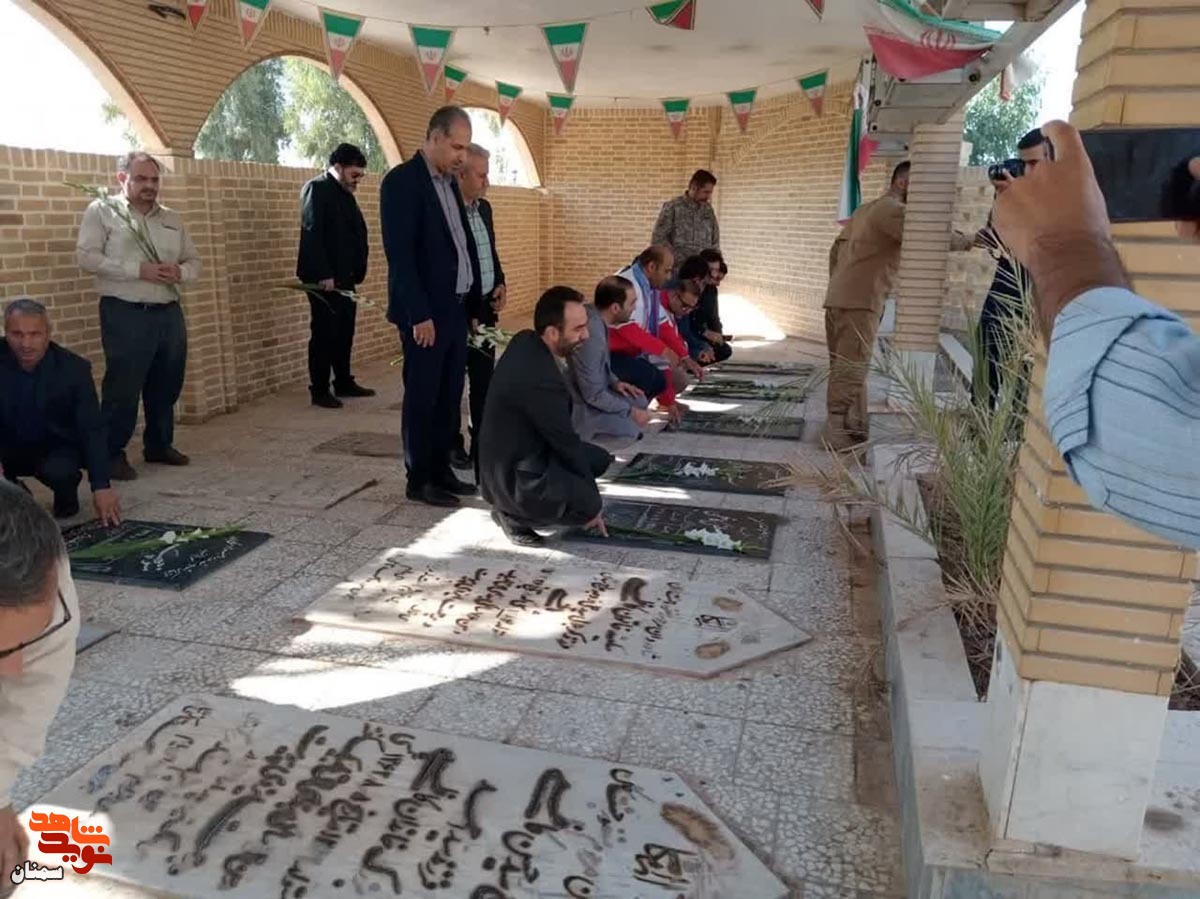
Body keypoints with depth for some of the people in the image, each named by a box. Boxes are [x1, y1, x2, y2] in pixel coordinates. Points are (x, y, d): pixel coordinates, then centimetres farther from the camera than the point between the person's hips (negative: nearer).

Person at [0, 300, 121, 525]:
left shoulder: (74, 368, -19)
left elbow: (93, 430, -20)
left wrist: (101, 486, -28)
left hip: (57, 447, -2)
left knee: (59, 471, -34)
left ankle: (67, 496, 3)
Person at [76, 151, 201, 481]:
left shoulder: (172, 218, 16)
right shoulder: (102, 211, 0)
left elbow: (194, 261, 16)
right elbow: (87, 256, -10)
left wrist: (179, 272, -8)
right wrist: (138, 270, -19)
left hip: (169, 313, 5)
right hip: (125, 315, -5)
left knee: (166, 386, 13)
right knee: (122, 388, -3)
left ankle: (159, 444, 28)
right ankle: (112, 454, 9)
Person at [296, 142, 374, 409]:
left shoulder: (346, 194, 17)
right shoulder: (317, 188, -9)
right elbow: (312, 234, -17)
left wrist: (358, 270, 6)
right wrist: (324, 275, -21)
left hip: (344, 276, 8)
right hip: (324, 278, -8)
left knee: (344, 331, 11)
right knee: (324, 333, -3)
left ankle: (344, 382, 21)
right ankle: (320, 390, 4)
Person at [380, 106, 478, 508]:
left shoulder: (450, 182, 14)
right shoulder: (402, 180, -11)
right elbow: (400, 254, -18)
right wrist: (419, 315, -21)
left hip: (455, 308, 8)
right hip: (426, 313, -8)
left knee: (449, 395, 13)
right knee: (422, 396, 1)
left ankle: (441, 470, 24)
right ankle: (419, 479, 11)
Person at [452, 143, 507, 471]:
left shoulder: (484, 208, 11)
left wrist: (500, 284, 4)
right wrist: (464, 315, -16)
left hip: (485, 308, 8)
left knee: (484, 378, 12)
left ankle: (483, 442, 22)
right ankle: (453, 445, 15)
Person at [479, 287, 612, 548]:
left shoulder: (524, 340, -3)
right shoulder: (541, 380, -32)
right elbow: (566, 443, -20)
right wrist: (591, 504, -8)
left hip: (514, 455, 10)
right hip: (513, 477, -10)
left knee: (600, 459, 16)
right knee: (588, 504, -25)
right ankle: (512, 515, -1)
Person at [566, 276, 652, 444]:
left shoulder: (593, 314, -4)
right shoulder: (591, 335, -33)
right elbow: (594, 395, -25)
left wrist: (615, 382, 3)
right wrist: (631, 411, -14)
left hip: (589, 391, 10)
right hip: (581, 405, -10)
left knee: (639, 400, 15)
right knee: (634, 427, -11)